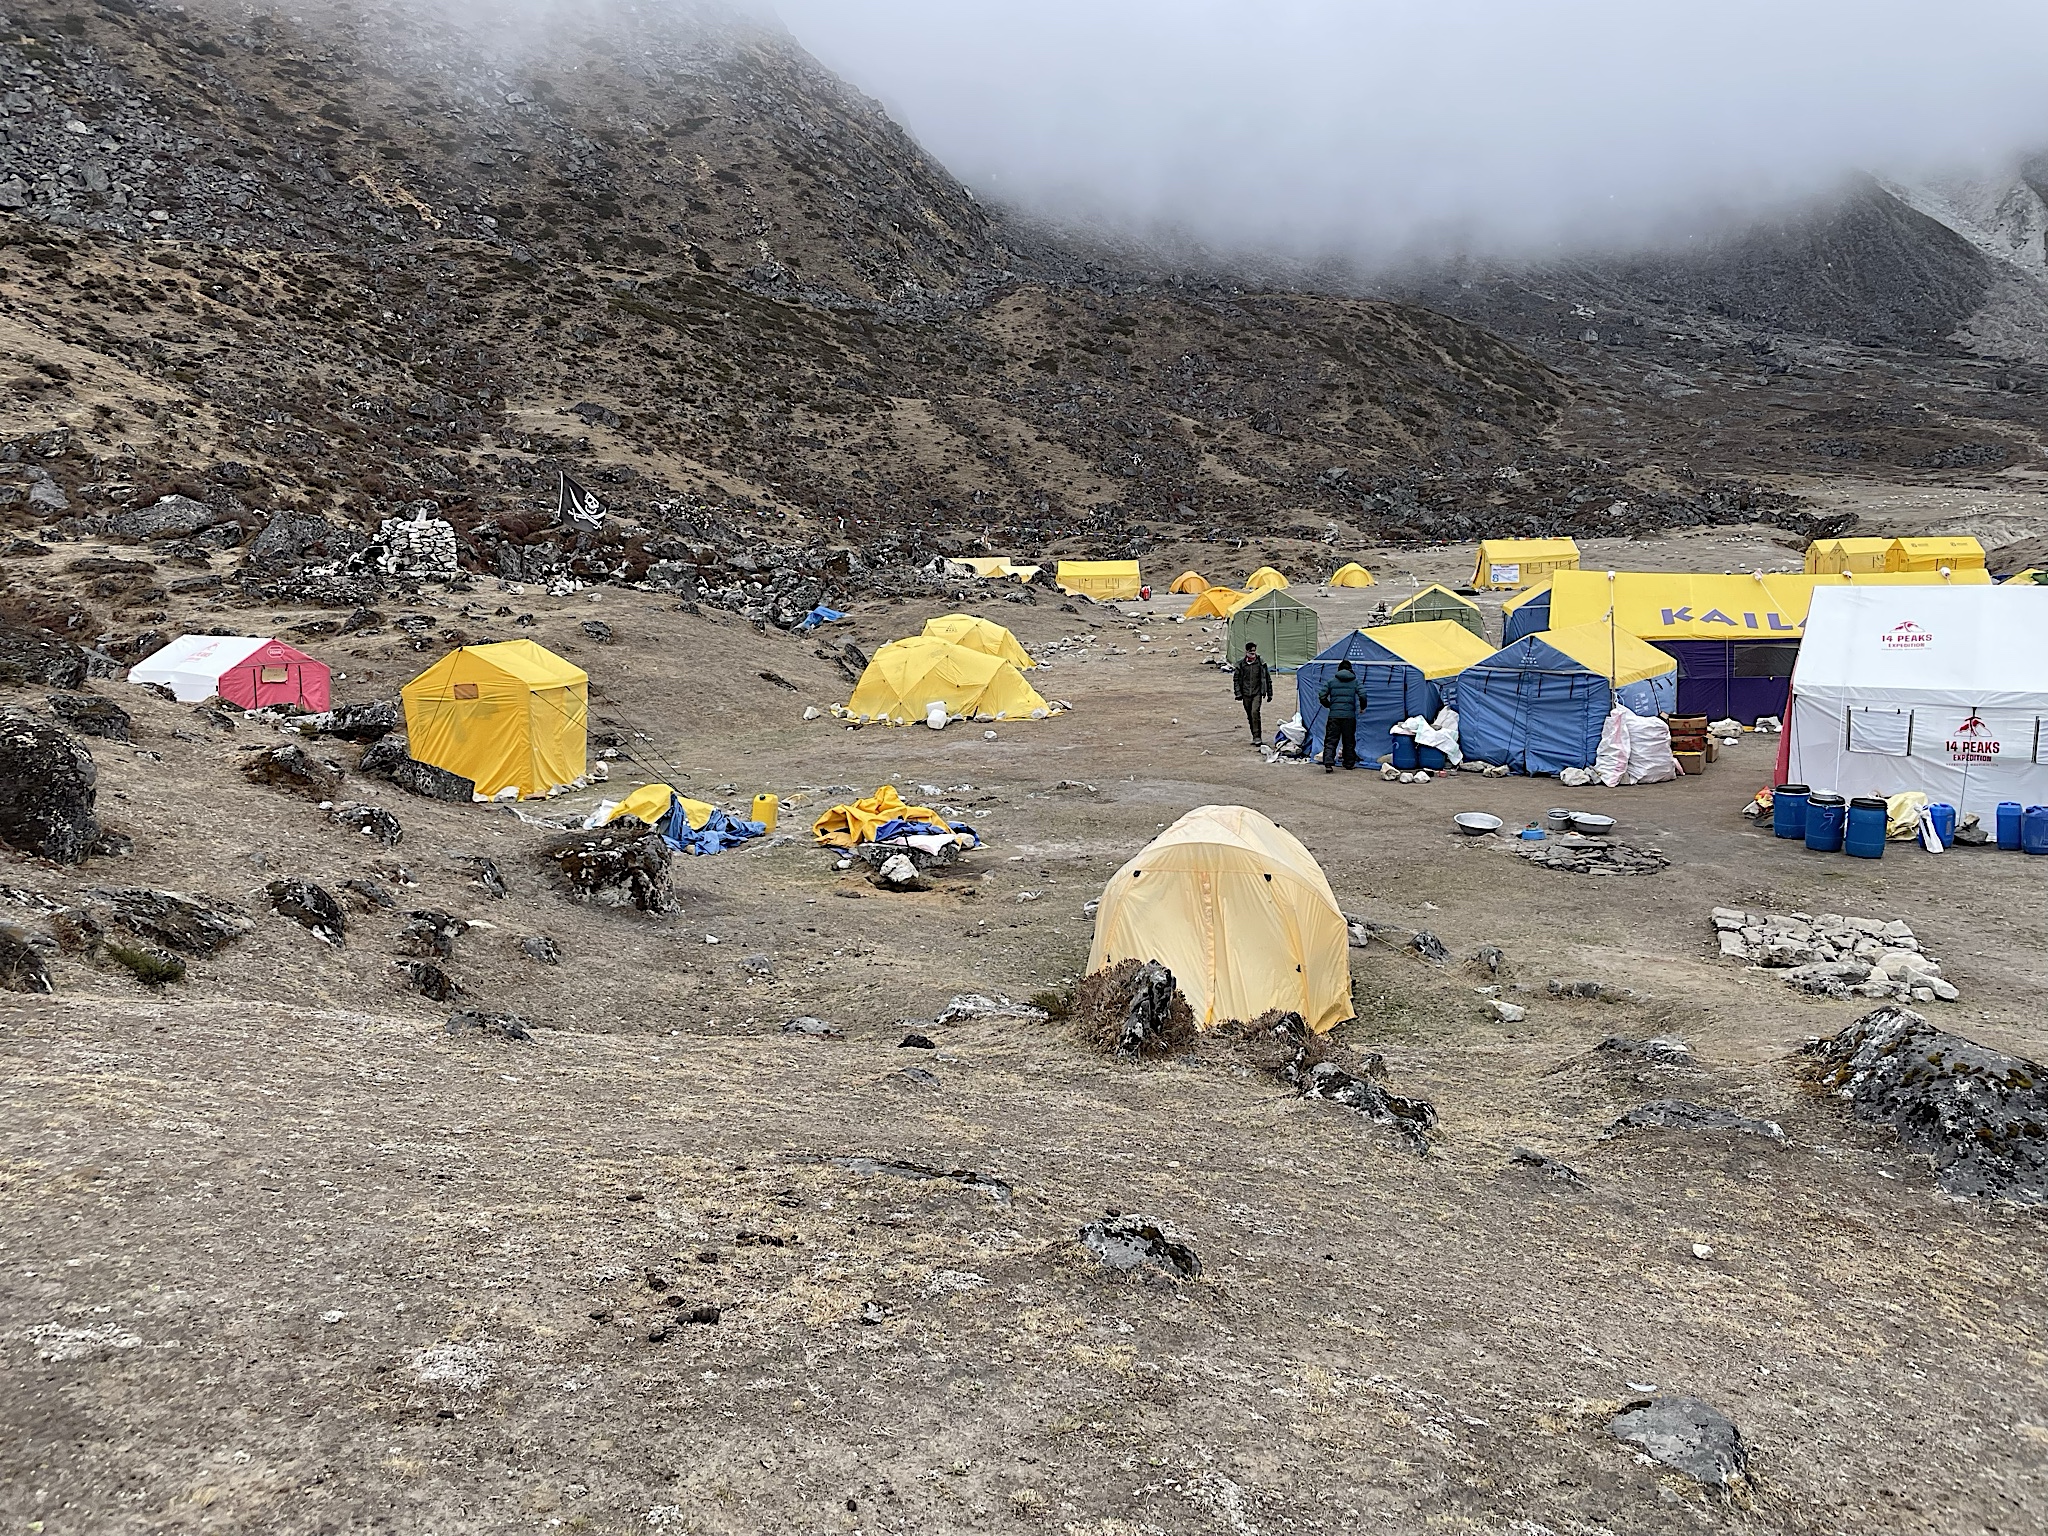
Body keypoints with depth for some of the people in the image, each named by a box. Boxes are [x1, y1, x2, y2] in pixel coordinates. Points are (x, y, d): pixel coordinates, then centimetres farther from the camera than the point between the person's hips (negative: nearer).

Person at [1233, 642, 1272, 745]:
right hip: (1246, 694, 3)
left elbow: (1267, 678, 7)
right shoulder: (1241, 663, 1)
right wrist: (1238, 693, 0)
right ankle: (1256, 737, 21)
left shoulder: (1261, 661, -1)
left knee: (1255, 712, -20)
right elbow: (1236, 678, 8)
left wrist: (1269, 693, 9)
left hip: (1257, 693, -3)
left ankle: (1257, 738, -18)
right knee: (1250, 716, 8)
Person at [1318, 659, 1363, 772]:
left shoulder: (1331, 681, 6)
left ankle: (1328, 763, -17)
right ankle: (1349, 763, 21)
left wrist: (1328, 706, 20)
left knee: (1331, 740, -2)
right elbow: (1362, 695, -5)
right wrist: (1362, 707, 13)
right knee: (1349, 741, 14)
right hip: (1349, 715, 0)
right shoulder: (1355, 682, 5)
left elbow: (1322, 696, 2)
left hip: (1334, 715, 0)